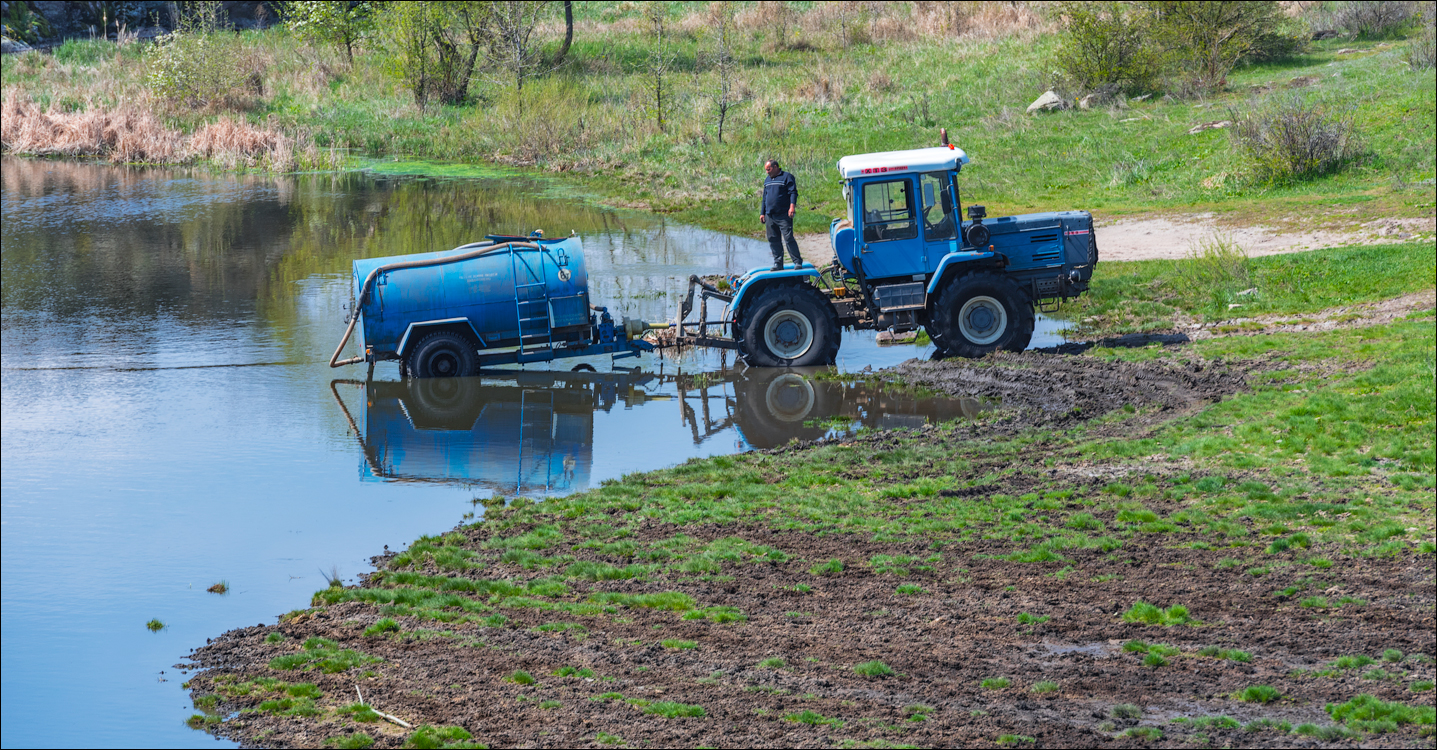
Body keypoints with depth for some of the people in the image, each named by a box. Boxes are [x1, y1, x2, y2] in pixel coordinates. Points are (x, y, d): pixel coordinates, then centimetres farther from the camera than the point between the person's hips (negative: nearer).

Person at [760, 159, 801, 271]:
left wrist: (792, 206, -23)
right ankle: (778, 264, 12)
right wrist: (762, 213, 21)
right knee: (773, 240, 6)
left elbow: (793, 193, -10)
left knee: (788, 238, -11)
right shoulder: (767, 181, 20)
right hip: (770, 217, 7)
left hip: (784, 216, -7)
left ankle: (798, 262, -4)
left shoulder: (787, 177, -1)